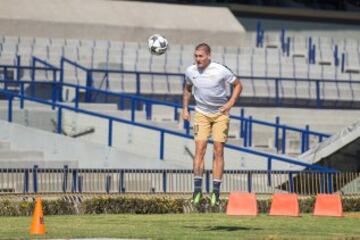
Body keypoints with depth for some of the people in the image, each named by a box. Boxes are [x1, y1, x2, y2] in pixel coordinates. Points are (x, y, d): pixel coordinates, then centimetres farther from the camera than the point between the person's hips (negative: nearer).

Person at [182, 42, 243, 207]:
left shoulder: (221, 71, -15)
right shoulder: (190, 71, -6)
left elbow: (238, 85, 0)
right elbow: (187, 89, 16)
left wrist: (231, 103, -11)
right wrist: (185, 108, 9)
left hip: (220, 113, -2)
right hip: (201, 113, 2)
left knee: (218, 151, -3)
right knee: (199, 148, -11)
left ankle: (216, 191, -1)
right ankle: (197, 189, -11)